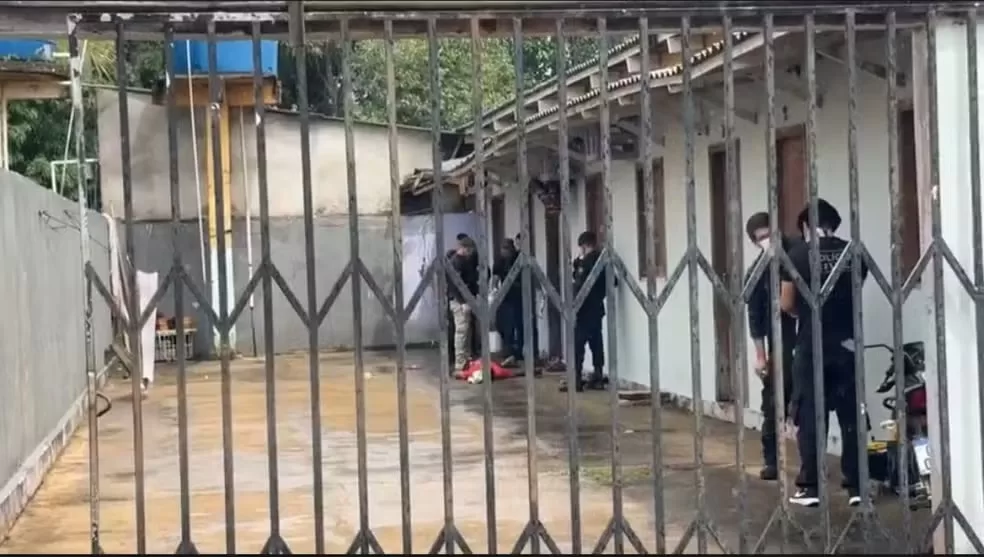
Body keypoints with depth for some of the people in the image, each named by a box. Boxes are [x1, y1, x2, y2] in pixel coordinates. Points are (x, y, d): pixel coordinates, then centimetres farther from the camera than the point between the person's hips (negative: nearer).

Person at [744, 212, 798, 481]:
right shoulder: (756, 272, 0)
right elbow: (755, 315, 3)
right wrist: (760, 354, 1)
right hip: (779, 343, 1)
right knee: (774, 402, 2)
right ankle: (772, 460, 11)